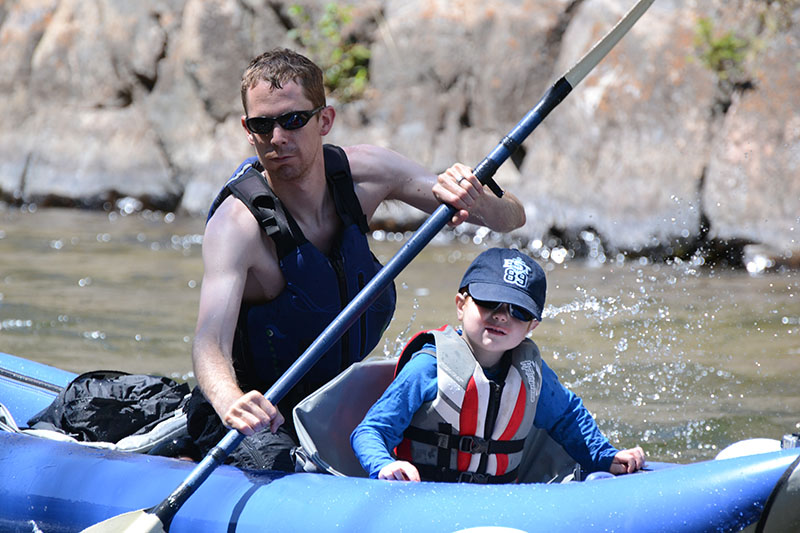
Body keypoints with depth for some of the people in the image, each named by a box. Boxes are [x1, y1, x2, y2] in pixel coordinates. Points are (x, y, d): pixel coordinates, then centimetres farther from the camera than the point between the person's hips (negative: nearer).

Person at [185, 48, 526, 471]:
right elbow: (210, 341, -37)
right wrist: (231, 403, -60)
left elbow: (511, 218, -5)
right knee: (276, 464, -36)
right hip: (260, 415, -6)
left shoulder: (364, 173, -8)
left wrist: (477, 201, -29)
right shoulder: (237, 222, -24)